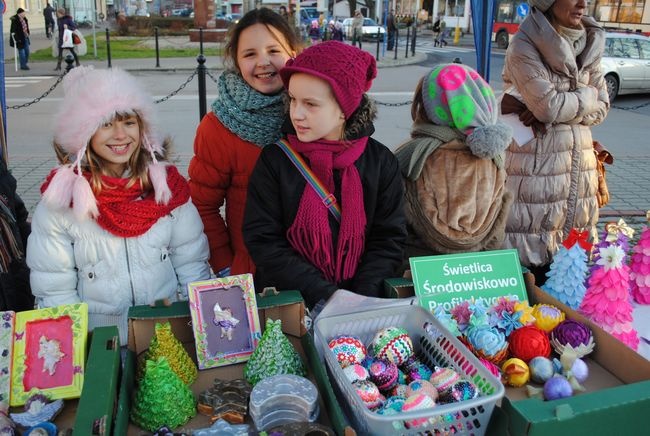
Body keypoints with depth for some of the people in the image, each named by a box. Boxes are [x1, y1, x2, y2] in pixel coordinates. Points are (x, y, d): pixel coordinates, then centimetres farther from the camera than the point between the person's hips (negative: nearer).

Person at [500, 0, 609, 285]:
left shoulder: (589, 43, 10)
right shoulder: (524, 45, -10)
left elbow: (601, 108, 4)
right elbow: (549, 107, -19)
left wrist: (549, 109, -11)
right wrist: (587, 95, -1)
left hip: (578, 160, 6)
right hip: (535, 161, -6)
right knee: (531, 250, -1)